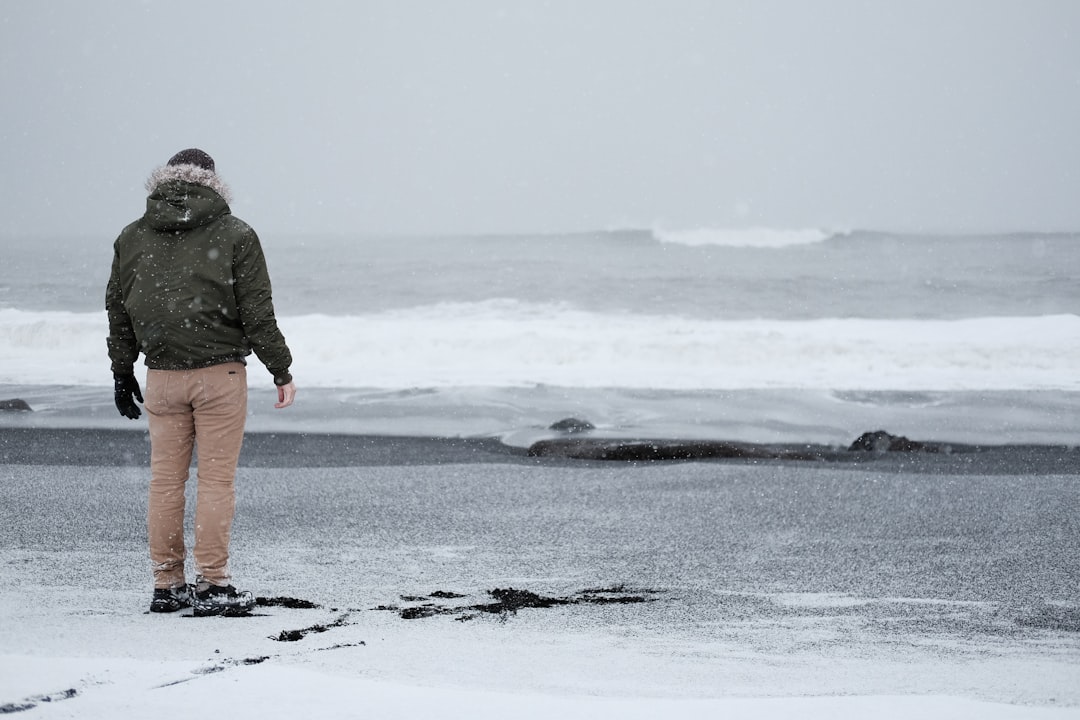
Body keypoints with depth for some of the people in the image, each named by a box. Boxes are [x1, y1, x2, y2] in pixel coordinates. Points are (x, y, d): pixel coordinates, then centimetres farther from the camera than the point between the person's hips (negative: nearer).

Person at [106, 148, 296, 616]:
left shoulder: (132, 237, 7)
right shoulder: (235, 236, -4)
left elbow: (119, 312, 12)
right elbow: (257, 313, -5)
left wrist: (122, 373, 22)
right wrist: (282, 371, 2)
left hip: (161, 377, 3)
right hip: (220, 373, -3)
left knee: (165, 478, 9)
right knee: (216, 478, -1)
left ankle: (167, 586, 12)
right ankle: (212, 586, -2)